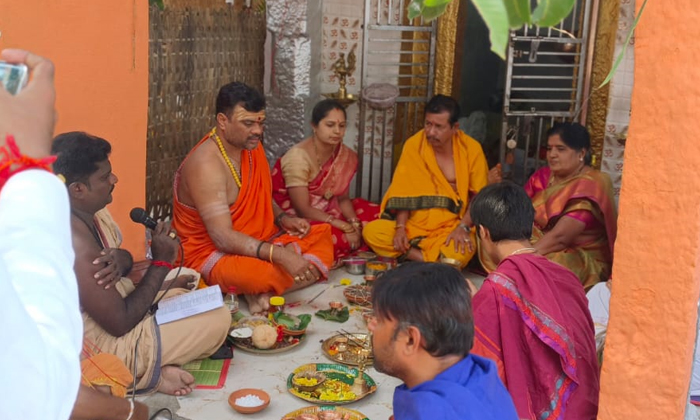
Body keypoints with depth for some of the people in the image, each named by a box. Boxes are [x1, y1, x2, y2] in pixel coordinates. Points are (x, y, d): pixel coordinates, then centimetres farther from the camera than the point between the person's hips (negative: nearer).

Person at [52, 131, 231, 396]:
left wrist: (120, 259, -18)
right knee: (219, 318, -12)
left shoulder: (87, 211, -3)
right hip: (106, 346, -10)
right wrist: (161, 262, -18)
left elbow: (125, 256, 8)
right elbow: (120, 323, -26)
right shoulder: (76, 243, -32)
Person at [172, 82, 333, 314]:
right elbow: (223, 238, -31)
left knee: (322, 232, 4)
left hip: (256, 242, 10)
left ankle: (263, 291, -13)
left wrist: (282, 218, -4)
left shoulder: (251, 145, 2)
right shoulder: (206, 164, -24)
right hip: (213, 254, -9)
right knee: (259, 272, -40)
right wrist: (281, 255, -39)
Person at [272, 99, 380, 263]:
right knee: (337, 237, -35)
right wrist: (346, 227, -24)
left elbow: (343, 199, 5)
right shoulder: (298, 158, -22)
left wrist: (354, 223, -16)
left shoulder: (345, 155, -1)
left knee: (375, 215, -4)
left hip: (327, 213, 8)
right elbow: (303, 209, -23)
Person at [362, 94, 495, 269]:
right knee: (371, 232, -23)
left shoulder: (471, 149, -7)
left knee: (462, 251, -35)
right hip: (415, 224, 2)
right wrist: (400, 227, -17)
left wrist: (463, 227, -18)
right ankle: (432, 261, -19)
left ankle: (409, 253, -11)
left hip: (452, 227, -2)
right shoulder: (413, 145, -5)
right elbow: (402, 192, -4)